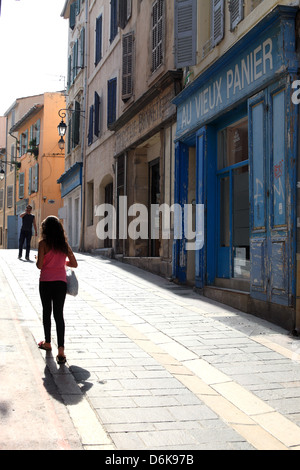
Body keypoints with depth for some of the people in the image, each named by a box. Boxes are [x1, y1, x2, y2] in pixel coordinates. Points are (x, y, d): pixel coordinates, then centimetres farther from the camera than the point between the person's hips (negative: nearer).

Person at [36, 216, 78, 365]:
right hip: (61, 282, 2)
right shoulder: (64, 244, 4)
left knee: (46, 312, 16)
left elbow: (39, 265, -12)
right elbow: (74, 264, 6)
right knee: (59, 314, 1)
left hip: (46, 282, -2)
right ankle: (61, 350, -9)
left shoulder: (43, 243, -8)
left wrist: (37, 259, 9)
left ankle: (47, 343, 31)